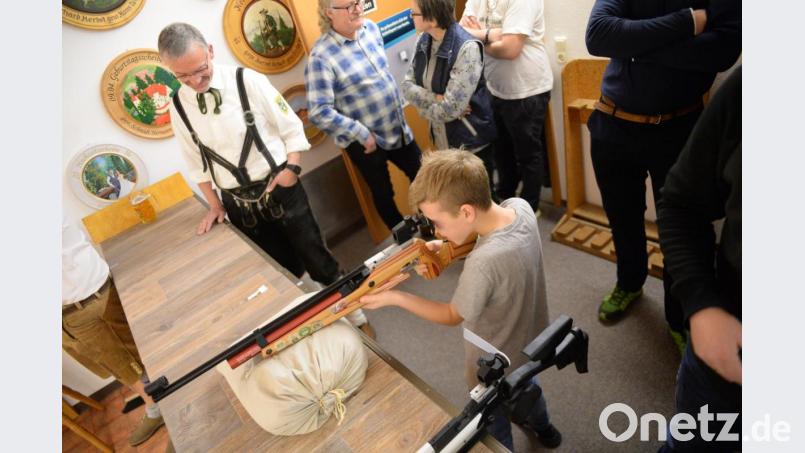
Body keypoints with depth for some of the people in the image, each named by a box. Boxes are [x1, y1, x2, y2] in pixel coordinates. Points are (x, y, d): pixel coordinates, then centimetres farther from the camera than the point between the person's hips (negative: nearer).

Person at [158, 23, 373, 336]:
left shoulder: (247, 81, -11)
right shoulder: (178, 106, -1)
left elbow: (292, 129, -4)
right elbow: (196, 162, 10)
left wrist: (292, 168, -16)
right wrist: (215, 205, 8)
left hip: (280, 189, -2)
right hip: (238, 204, 3)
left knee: (317, 260, 6)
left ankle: (354, 314, 27)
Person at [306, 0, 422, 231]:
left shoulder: (370, 28, -1)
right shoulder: (321, 56, -23)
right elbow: (319, 112, -25)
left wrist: (398, 107, 15)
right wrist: (362, 134, -22)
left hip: (398, 128, 7)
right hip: (365, 140, -6)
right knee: (383, 193, 15)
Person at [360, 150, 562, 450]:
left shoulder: (483, 263, -43)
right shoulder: (520, 207, -23)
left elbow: (453, 316, -24)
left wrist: (394, 297, -19)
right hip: (531, 340, 8)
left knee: (494, 423, 24)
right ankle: (543, 428, 67)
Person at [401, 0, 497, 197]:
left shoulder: (466, 48, -25)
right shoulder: (424, 41, -2)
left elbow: (451, 108, -28)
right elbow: (407, 86, -4)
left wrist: (424, 106, -10)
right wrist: (437, 99, -20)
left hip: (470, 141, -6)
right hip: (442, 139, 7)